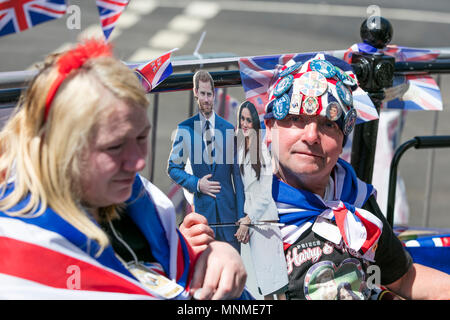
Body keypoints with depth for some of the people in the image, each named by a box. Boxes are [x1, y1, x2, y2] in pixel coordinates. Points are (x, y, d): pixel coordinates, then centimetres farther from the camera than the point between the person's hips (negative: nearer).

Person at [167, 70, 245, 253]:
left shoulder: (228, 129, 5)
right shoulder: (185, 129, 2)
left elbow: (237, 173, 5)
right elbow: (173, 168, 9)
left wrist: (242, 216, 1)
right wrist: (196, 184, -8)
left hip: (228, 206, 1)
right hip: (202, 207, -1)